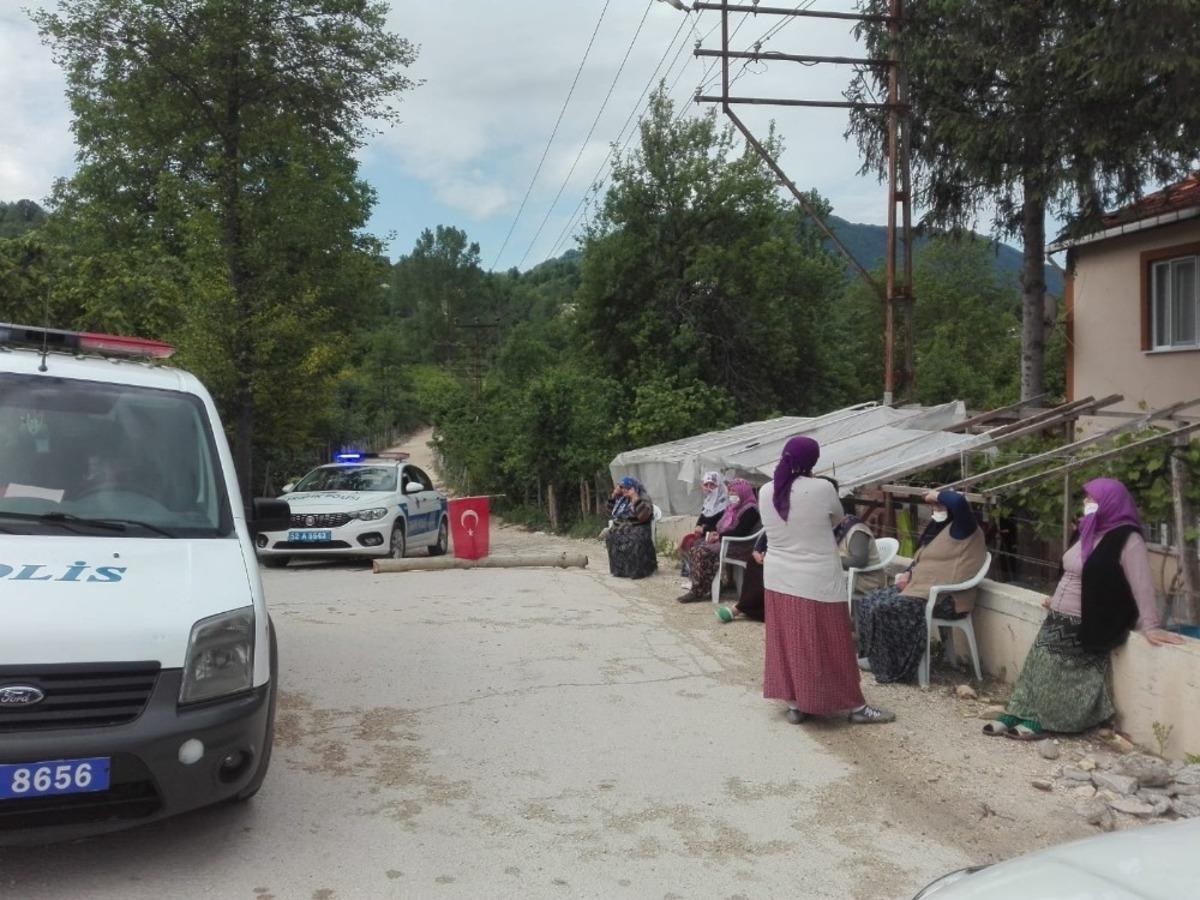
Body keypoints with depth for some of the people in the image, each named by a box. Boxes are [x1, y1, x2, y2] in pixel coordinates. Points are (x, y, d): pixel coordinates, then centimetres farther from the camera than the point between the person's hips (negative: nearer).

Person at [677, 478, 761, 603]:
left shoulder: (750, 510, -13)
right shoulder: (732, 507, 18)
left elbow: (740, 532, -22)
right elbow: (721, 524, 22)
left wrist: (719, 536, -17)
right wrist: (714, 532, -1)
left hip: (740, 546, -10)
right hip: (725, 541, 10)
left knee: (704, 552, -26)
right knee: (696, 548, -9)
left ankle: (699, 591, -23)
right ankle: (696, 587, -13)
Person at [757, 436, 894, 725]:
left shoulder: (765, 492, -3)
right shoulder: (821, 488, -16)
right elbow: (836, 517, 3)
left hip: (778, 579, 5)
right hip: (817, 582, -5)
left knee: (787, 643, 13)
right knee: (829, 646, 5)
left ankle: (794, 705, 22)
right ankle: (855, 707, 17)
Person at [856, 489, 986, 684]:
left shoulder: (962, 530, -10)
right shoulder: (937, 529, 21)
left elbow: (958, 501, -32)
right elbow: (921, 559, 28)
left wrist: (937, 495, -12)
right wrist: (908, 573, 7)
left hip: (944, 598, -10)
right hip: (919, 587, 10)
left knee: (883, 608, -24)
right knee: (869, 602, -1)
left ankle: (892, 669, -14)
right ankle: (873, 658, 6)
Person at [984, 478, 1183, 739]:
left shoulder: (1127, 539, -17)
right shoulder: (1092, 533, 11)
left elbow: (1142, 586, -21)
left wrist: (1150, 627, -25)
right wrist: (1058, 600, 28)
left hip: (1085, 626, -8)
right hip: (1060, 619, 8)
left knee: (1053, 667, -14)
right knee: (1039, 662, -3)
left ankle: (1039, 720, -2)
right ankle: (1019, 715, -3)